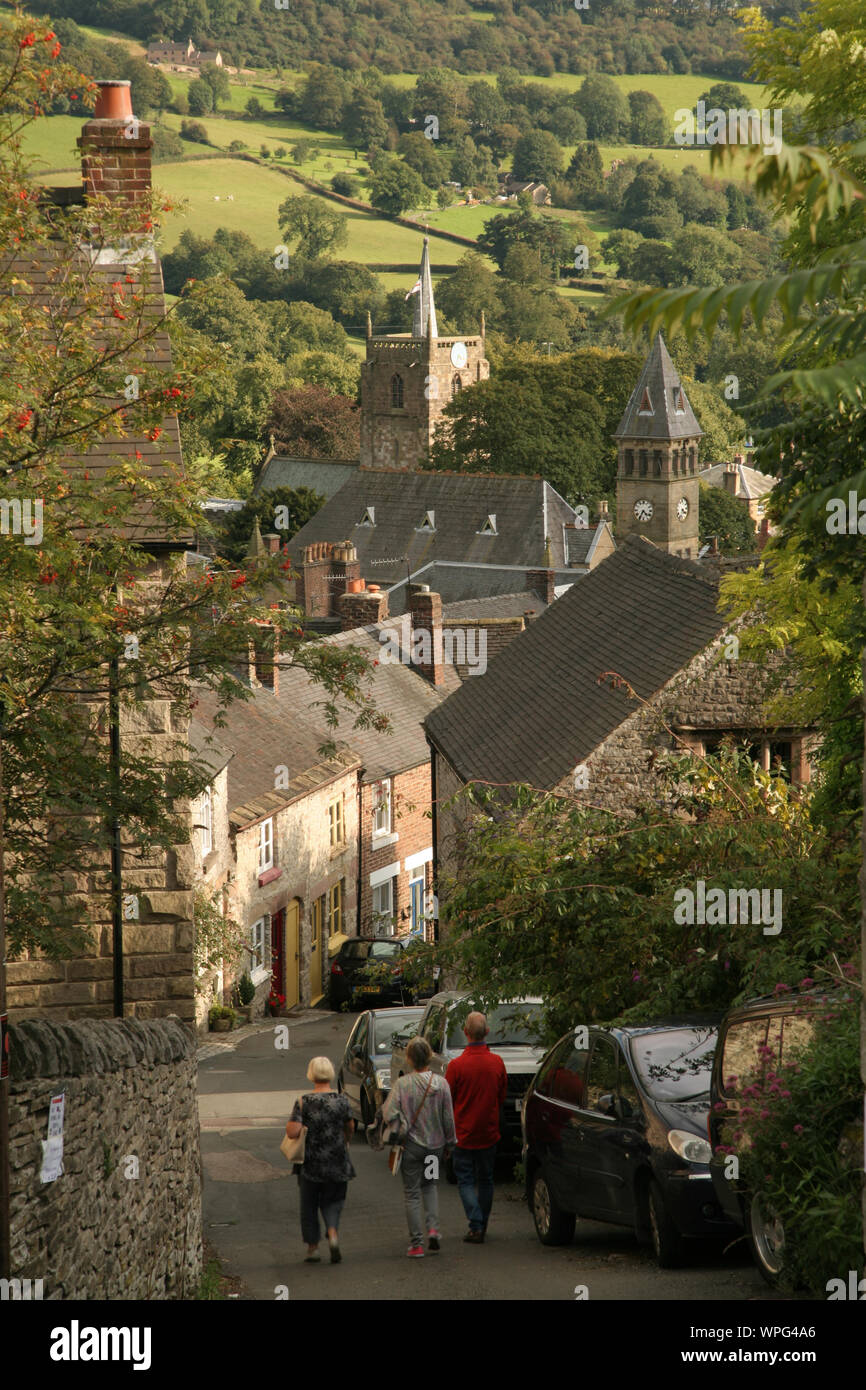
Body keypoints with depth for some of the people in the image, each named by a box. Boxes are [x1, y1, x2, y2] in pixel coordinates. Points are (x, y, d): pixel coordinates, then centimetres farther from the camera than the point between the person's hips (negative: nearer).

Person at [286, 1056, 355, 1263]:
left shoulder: (303, 1102, -11)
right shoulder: (342, 1100, -5)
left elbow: (292, 1132, -16)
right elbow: (350, 1129, 8)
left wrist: (289, 1125, 7)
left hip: (311, 1162, -1)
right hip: (337, 1161, 1)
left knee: (309, 1204, 14)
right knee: (332, 1201, 13)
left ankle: (312, 1248, 17)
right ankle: (333, 1233, -13)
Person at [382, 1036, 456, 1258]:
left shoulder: (402, 1084, -14)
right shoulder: (441, 1084, -7)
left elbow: (389, 1115, -18)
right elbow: (448, 1118, -2)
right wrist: (449, 1143, 11)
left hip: (411, 1145, -2)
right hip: (436, 1145, 3)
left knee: (412, 1194, 6)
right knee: (431, 1185, 24)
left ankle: (416, 1244, 5)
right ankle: (433, 1228, 6)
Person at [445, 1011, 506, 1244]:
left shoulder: (457, 1065, -17)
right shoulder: (497, 1063, -5)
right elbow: (502, 1096, 8)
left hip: (464, 1132, -4)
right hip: (489, 1133, 4)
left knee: (466, 1180, 4)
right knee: (485, 1180, 16)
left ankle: (476, 1226, -9)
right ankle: (482, 1226, 24)